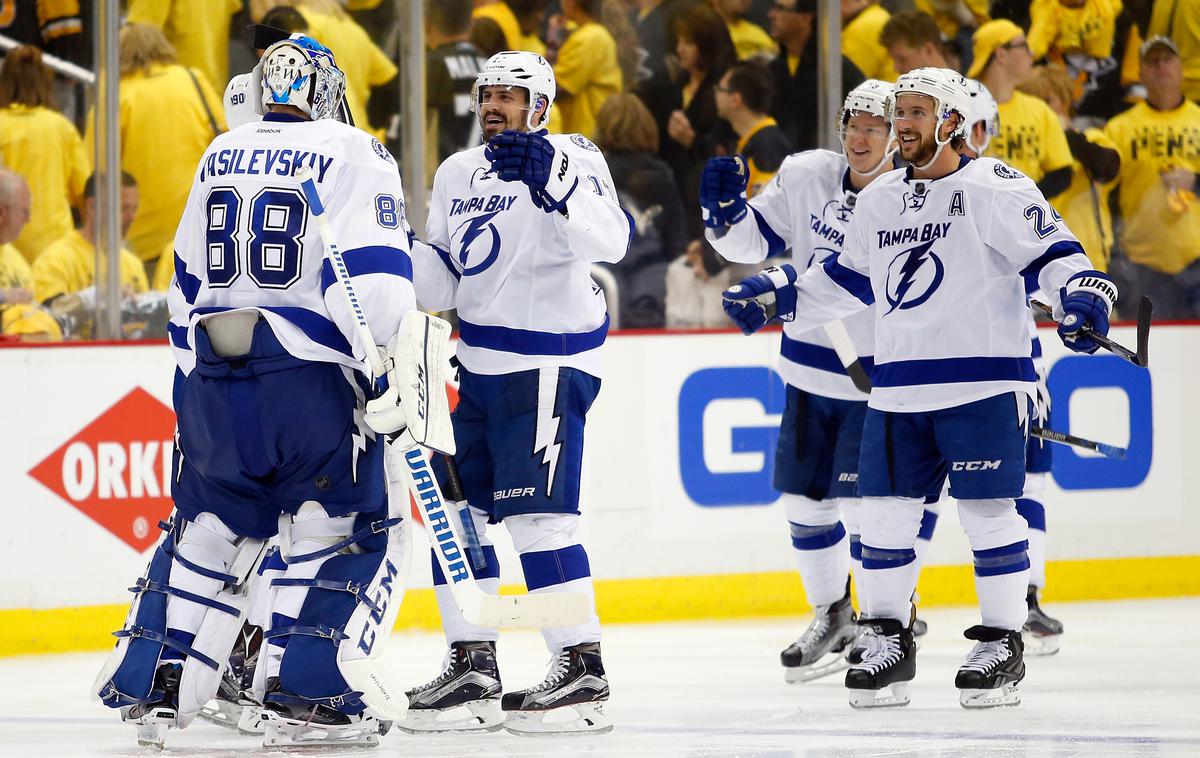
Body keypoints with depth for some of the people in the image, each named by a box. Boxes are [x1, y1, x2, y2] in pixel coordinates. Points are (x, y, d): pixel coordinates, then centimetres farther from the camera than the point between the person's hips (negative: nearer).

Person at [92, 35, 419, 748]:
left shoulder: (219, 157, 15)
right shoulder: (353, 154, -4)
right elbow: (373, 272, -16)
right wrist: (394, 365, -15)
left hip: (212, 377, 6)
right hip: (308, 378, -6)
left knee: (208, 530, 19)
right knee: (354, 530, 4)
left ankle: (149, 688, 16)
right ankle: (306, 696, -6)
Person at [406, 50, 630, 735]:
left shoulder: (570, 159, -10)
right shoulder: (459, 174, 14)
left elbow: (611, 241, -27)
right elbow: (443, 281, 17)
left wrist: (553, 183, -40)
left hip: (548, 363, -8)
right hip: (479, 363, 8)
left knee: (535, 513, -14)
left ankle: (583, 670, -10)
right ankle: (473, 666, 14)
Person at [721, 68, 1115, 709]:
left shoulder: (993, 188, -7)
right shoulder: (879, 200, 13)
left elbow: (1051, 248, -11)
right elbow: (850, 276, 26)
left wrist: (1080, 294, -29)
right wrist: (777, 295, 22)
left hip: (982, 380, -6)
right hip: (897, 385, 6)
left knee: (987, 511, -4)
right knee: (884, 509, 4)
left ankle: (1003, 642, 7)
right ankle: (888, 641, 15)